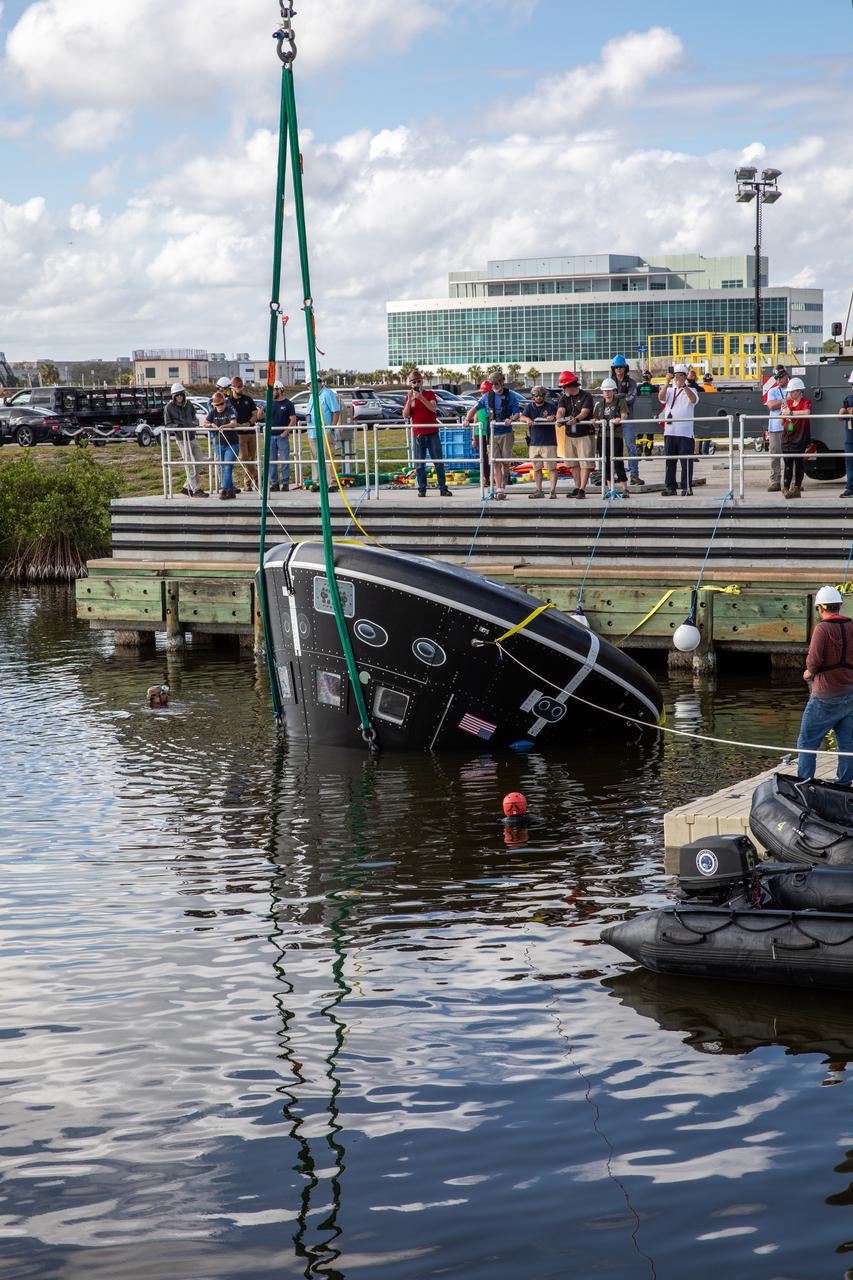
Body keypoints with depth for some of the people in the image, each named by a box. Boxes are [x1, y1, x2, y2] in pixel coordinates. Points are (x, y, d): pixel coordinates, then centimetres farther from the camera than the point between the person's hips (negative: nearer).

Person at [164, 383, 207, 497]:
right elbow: (167, 425, -5)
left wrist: (193, 422, 7)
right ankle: (196, 490, -2)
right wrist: (177, 426, -23)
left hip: (192, 436, 7)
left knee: (200, 461, 8)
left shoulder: (188, 404, 10)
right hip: (182, 438, -7)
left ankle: (187, 487, 17)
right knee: (189, 464, -7)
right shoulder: (169, 408, -6)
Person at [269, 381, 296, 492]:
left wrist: (285, 432, -13)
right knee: (271, 461, 5)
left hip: (282, 436, -5)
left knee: (284, 461, -3)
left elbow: (293, 420, -5)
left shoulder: (288, 404, 0)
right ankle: (274, 483, 10)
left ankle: (285, 483, 0)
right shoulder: (270, 403, 14)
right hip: (271, 436, 5)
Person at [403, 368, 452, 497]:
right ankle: (421, 489, 7)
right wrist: (409, 400, -13)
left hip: (432, 433, -1)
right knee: (419, 464, 1)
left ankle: (443, 488, 5)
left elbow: (433, 408, -15)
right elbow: (405, 415, -2)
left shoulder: (430, 394, 3)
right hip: (418, 434, 1)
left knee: (439, 462, 1)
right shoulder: (409, 398, 8)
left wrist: (421, 398, -24)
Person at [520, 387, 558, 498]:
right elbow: (522, 417, -4)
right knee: (536, 468, 10)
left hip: (549, 442, -4)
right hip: (534, 442, 4)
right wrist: (527, 419, -28)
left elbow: (555, 417, -12)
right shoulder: (529, 407, 11)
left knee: (552, 467, -5)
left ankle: (553, 490, -5)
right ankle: (538, 491, 18)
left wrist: (551, 417, -36)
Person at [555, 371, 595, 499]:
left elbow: (584, 412, -17)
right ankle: (577, 487, 17)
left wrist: (576, 419, -37)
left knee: (585, 462, -9)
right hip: (569, 435, 6)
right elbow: (560, 410, -5)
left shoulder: (586, 396, -4)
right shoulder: (564, 398, 12)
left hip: (584, 434, -6)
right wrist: (559, 419, -28)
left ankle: (582, 489, -11)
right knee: (574, 463, 9)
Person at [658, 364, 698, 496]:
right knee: (669, 460, 4)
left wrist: (683, 385, -28)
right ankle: (670, 487, 8)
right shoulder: (669, 390, 15)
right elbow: (661, 397, -6)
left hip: (685, 432, -3)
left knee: (686, 461, -4)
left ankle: (687, 487, -1)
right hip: (669, 431, 3)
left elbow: (693, 399, -16)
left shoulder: (690, 390, 7)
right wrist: (667, 382, -18)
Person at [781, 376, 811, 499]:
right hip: (787, 437, 4)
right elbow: (782, 422, 17)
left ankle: (797, 487, 8)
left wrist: (790, 412, -24)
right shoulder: (788, 402, 14)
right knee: (787, 463, -4)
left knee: (799, 463, 1)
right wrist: (784, 412, -2)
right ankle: (786, 488, -9)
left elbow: (806, 412, -27)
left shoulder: (805, 401, -3)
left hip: (800, 438, -4)